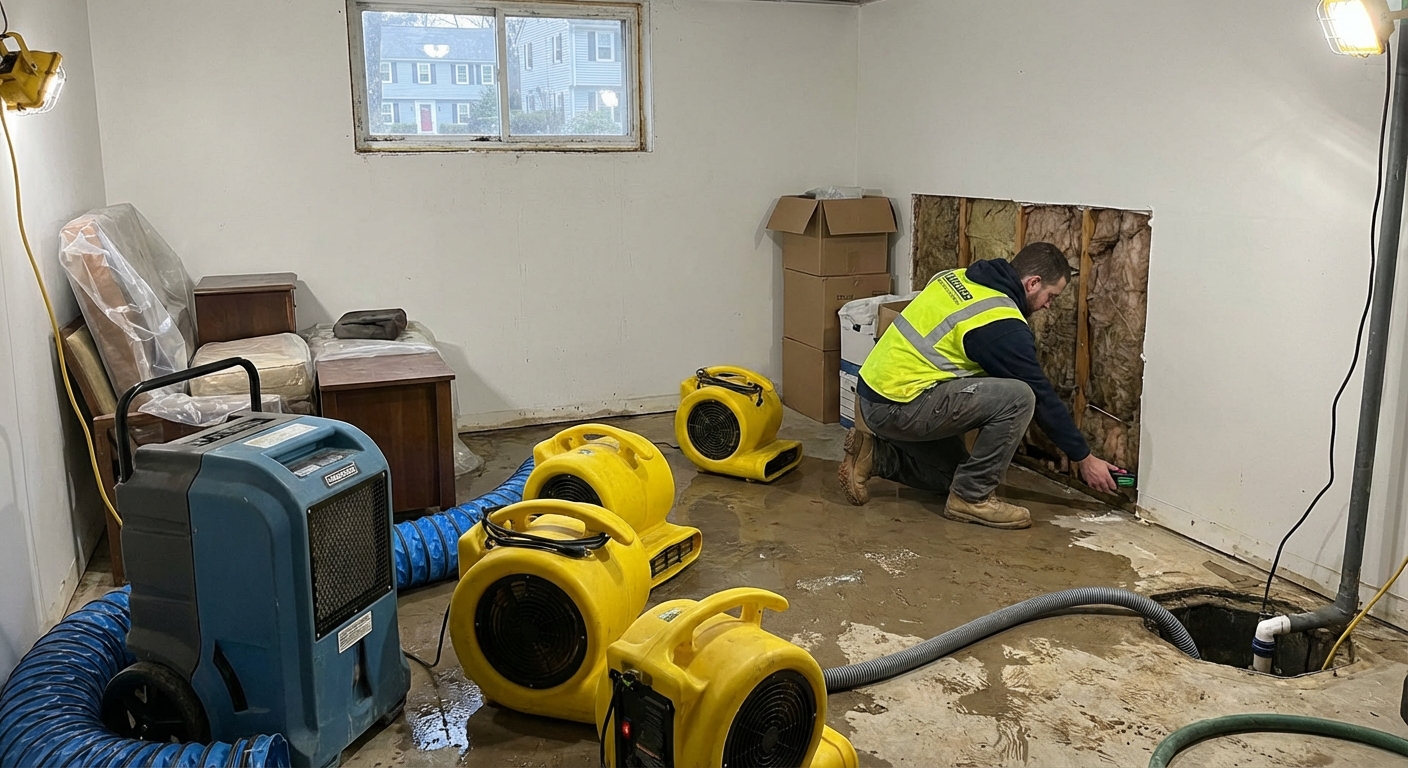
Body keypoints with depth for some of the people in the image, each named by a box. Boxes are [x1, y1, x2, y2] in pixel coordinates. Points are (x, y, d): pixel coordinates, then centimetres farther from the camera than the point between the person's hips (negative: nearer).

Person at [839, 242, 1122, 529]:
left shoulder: (956, 277, 9)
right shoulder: (1004, 327, -15)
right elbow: (1042, 397, -7)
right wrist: (1085, 458, 4)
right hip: (900, 406, -9)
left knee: (952, 475, 24)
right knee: (1018, 397, -16)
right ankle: (973, 497, -5)